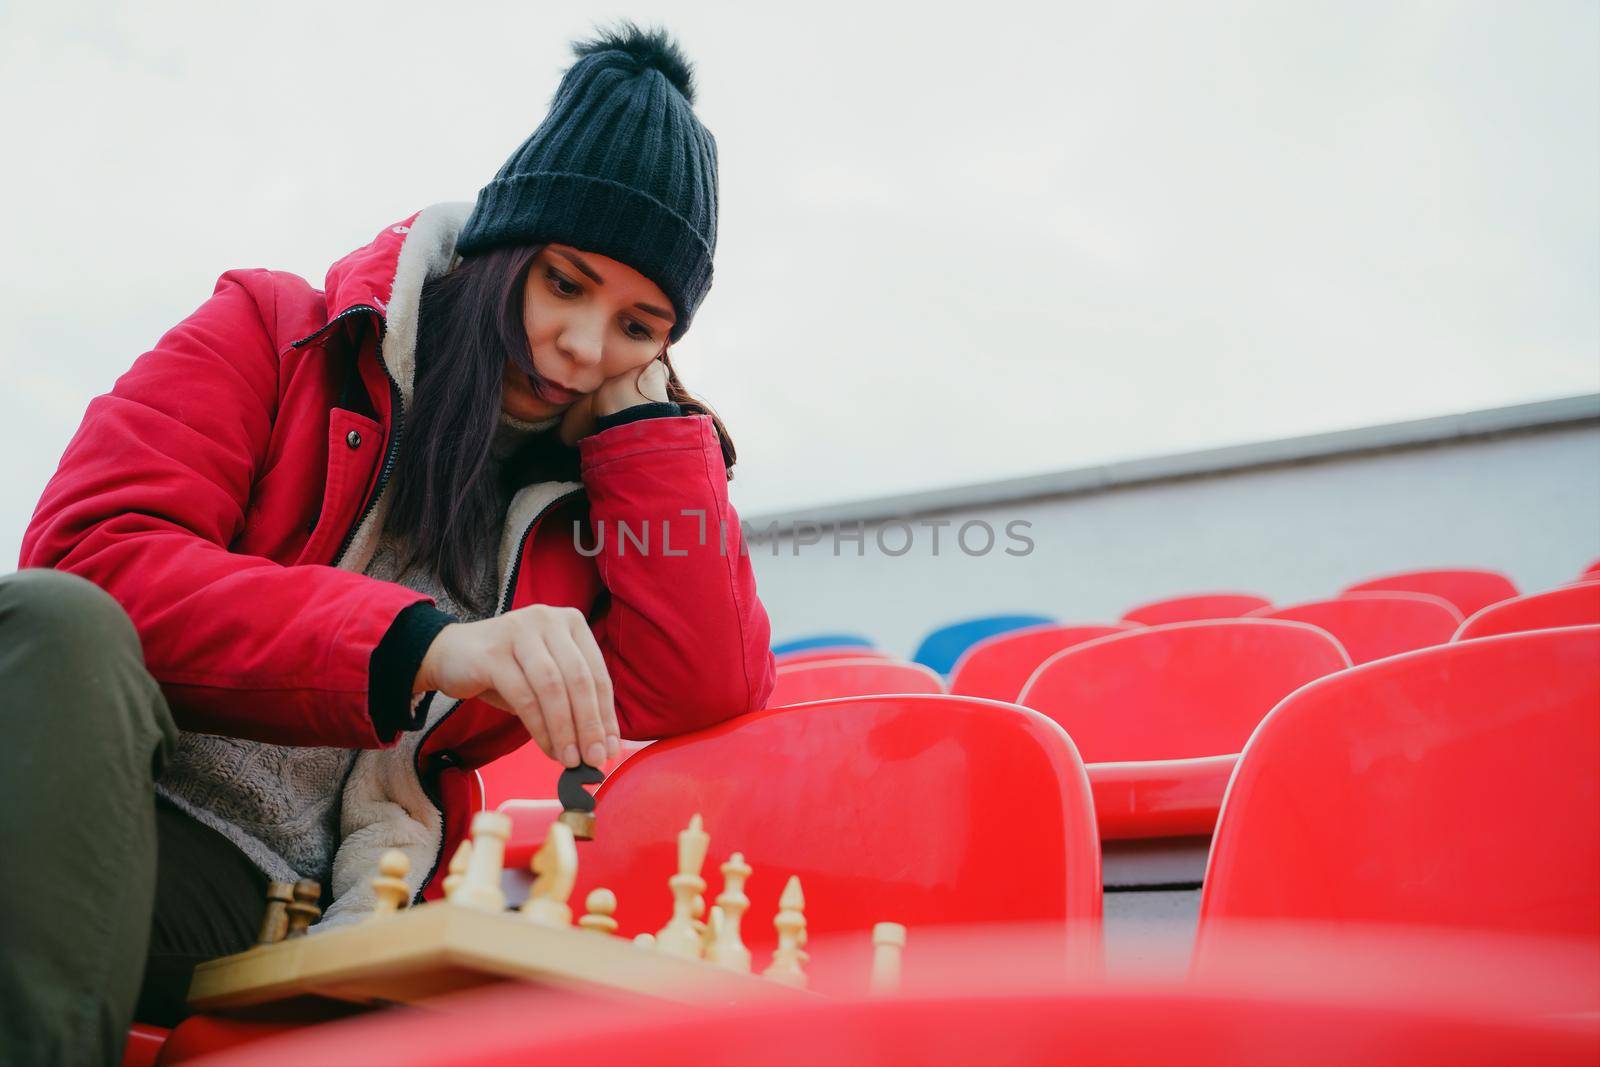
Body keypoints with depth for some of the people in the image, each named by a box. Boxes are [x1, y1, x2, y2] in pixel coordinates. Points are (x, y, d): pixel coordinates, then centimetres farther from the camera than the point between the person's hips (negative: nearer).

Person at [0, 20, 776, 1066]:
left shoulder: (600, 486, 13)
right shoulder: (278, 337, 5)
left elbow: (711, 689, -5)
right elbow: (90, 555, -10)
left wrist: (638, 404, -1)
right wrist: (423, 645, -23)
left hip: (273, 902, 2)